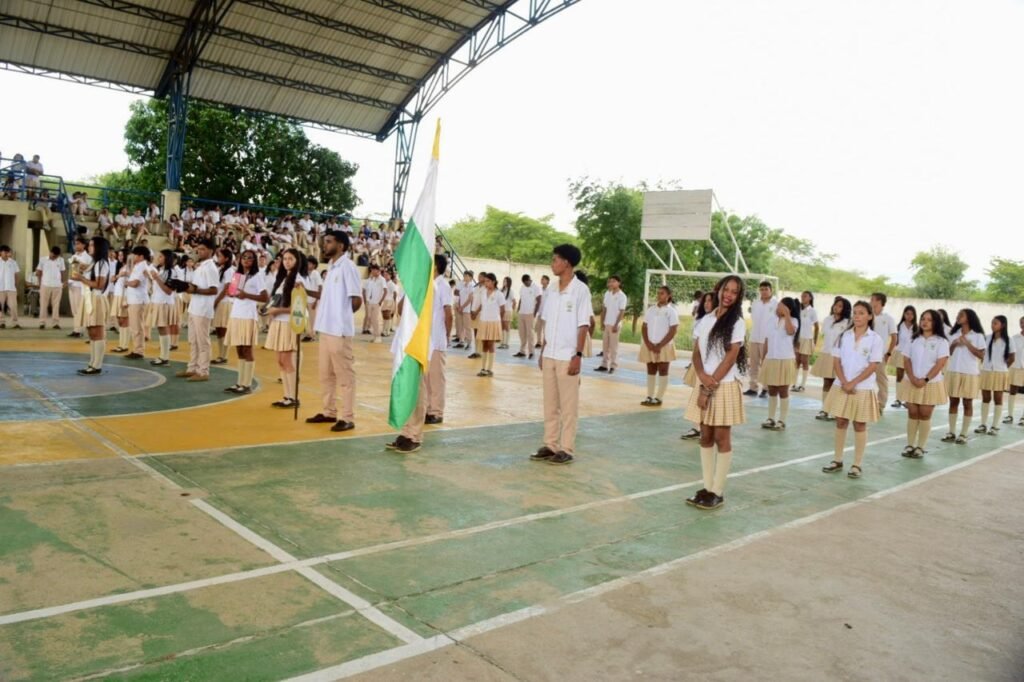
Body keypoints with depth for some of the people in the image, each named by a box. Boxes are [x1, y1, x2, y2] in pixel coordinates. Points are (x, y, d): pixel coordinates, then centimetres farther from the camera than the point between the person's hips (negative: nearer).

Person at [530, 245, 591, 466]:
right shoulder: (551, 289, 9)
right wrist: (542, 351, 11)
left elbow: (584, 326, -9)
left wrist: (578, 355, -14)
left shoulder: (580, 290, -9)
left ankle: (566, 449, 9)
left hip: (567, 357, -6)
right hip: (549, 355, 6)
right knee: (550, 403, 10)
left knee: (568, 405, 2)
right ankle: (550, 445, 19)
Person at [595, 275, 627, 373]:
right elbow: (604, 309, 11)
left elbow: (622, 312, -12)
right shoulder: (607, 293, 8)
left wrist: (616, 325, -16)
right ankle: (604, 365, 12)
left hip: (615, 324, -6)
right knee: (605, 345, 7)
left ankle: (613, 366, 4)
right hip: (606, 324, 6)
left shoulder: (622, 296, -9)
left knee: (613, 346, -2)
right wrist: (602, 323, 7)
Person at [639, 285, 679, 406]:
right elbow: (644, 327, 7)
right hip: (649, 345, 4)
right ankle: (650, 397, 12)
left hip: (664, 346, -4)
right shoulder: (650, 310, 8)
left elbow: (673, 331, -9)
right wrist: (648, 343, -8)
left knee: (663, 371, 0)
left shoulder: (671, 311, -5)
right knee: (651, 371, 7)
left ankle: (658, 398, 2)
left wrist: (660, 345, -15)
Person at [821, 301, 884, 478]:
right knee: (840, 422, 9)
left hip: (863, 388, -3)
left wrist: (853, 383, -16)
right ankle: (837, 460, 20)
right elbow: (836, 361, 3)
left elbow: (873, 366, -11)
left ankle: (857, 464, 12)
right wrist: (844, 382, -11)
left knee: (859, 425, 5)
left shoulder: (875, 338, -7)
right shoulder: (844, 336, 5)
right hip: (842, 386, 4)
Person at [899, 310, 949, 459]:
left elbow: (941, 363, -10)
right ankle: (910, 445, 11)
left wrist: (926, 379, -17)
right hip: (912, 382, 3)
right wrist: (912, 378, -11)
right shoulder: (913, 339, 7)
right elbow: (906, 360, 4)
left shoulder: (941, 341, -3)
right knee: (912, 413, 4)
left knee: (925, 414, 2)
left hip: (931, 383, -3)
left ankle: (920, 447, 8)